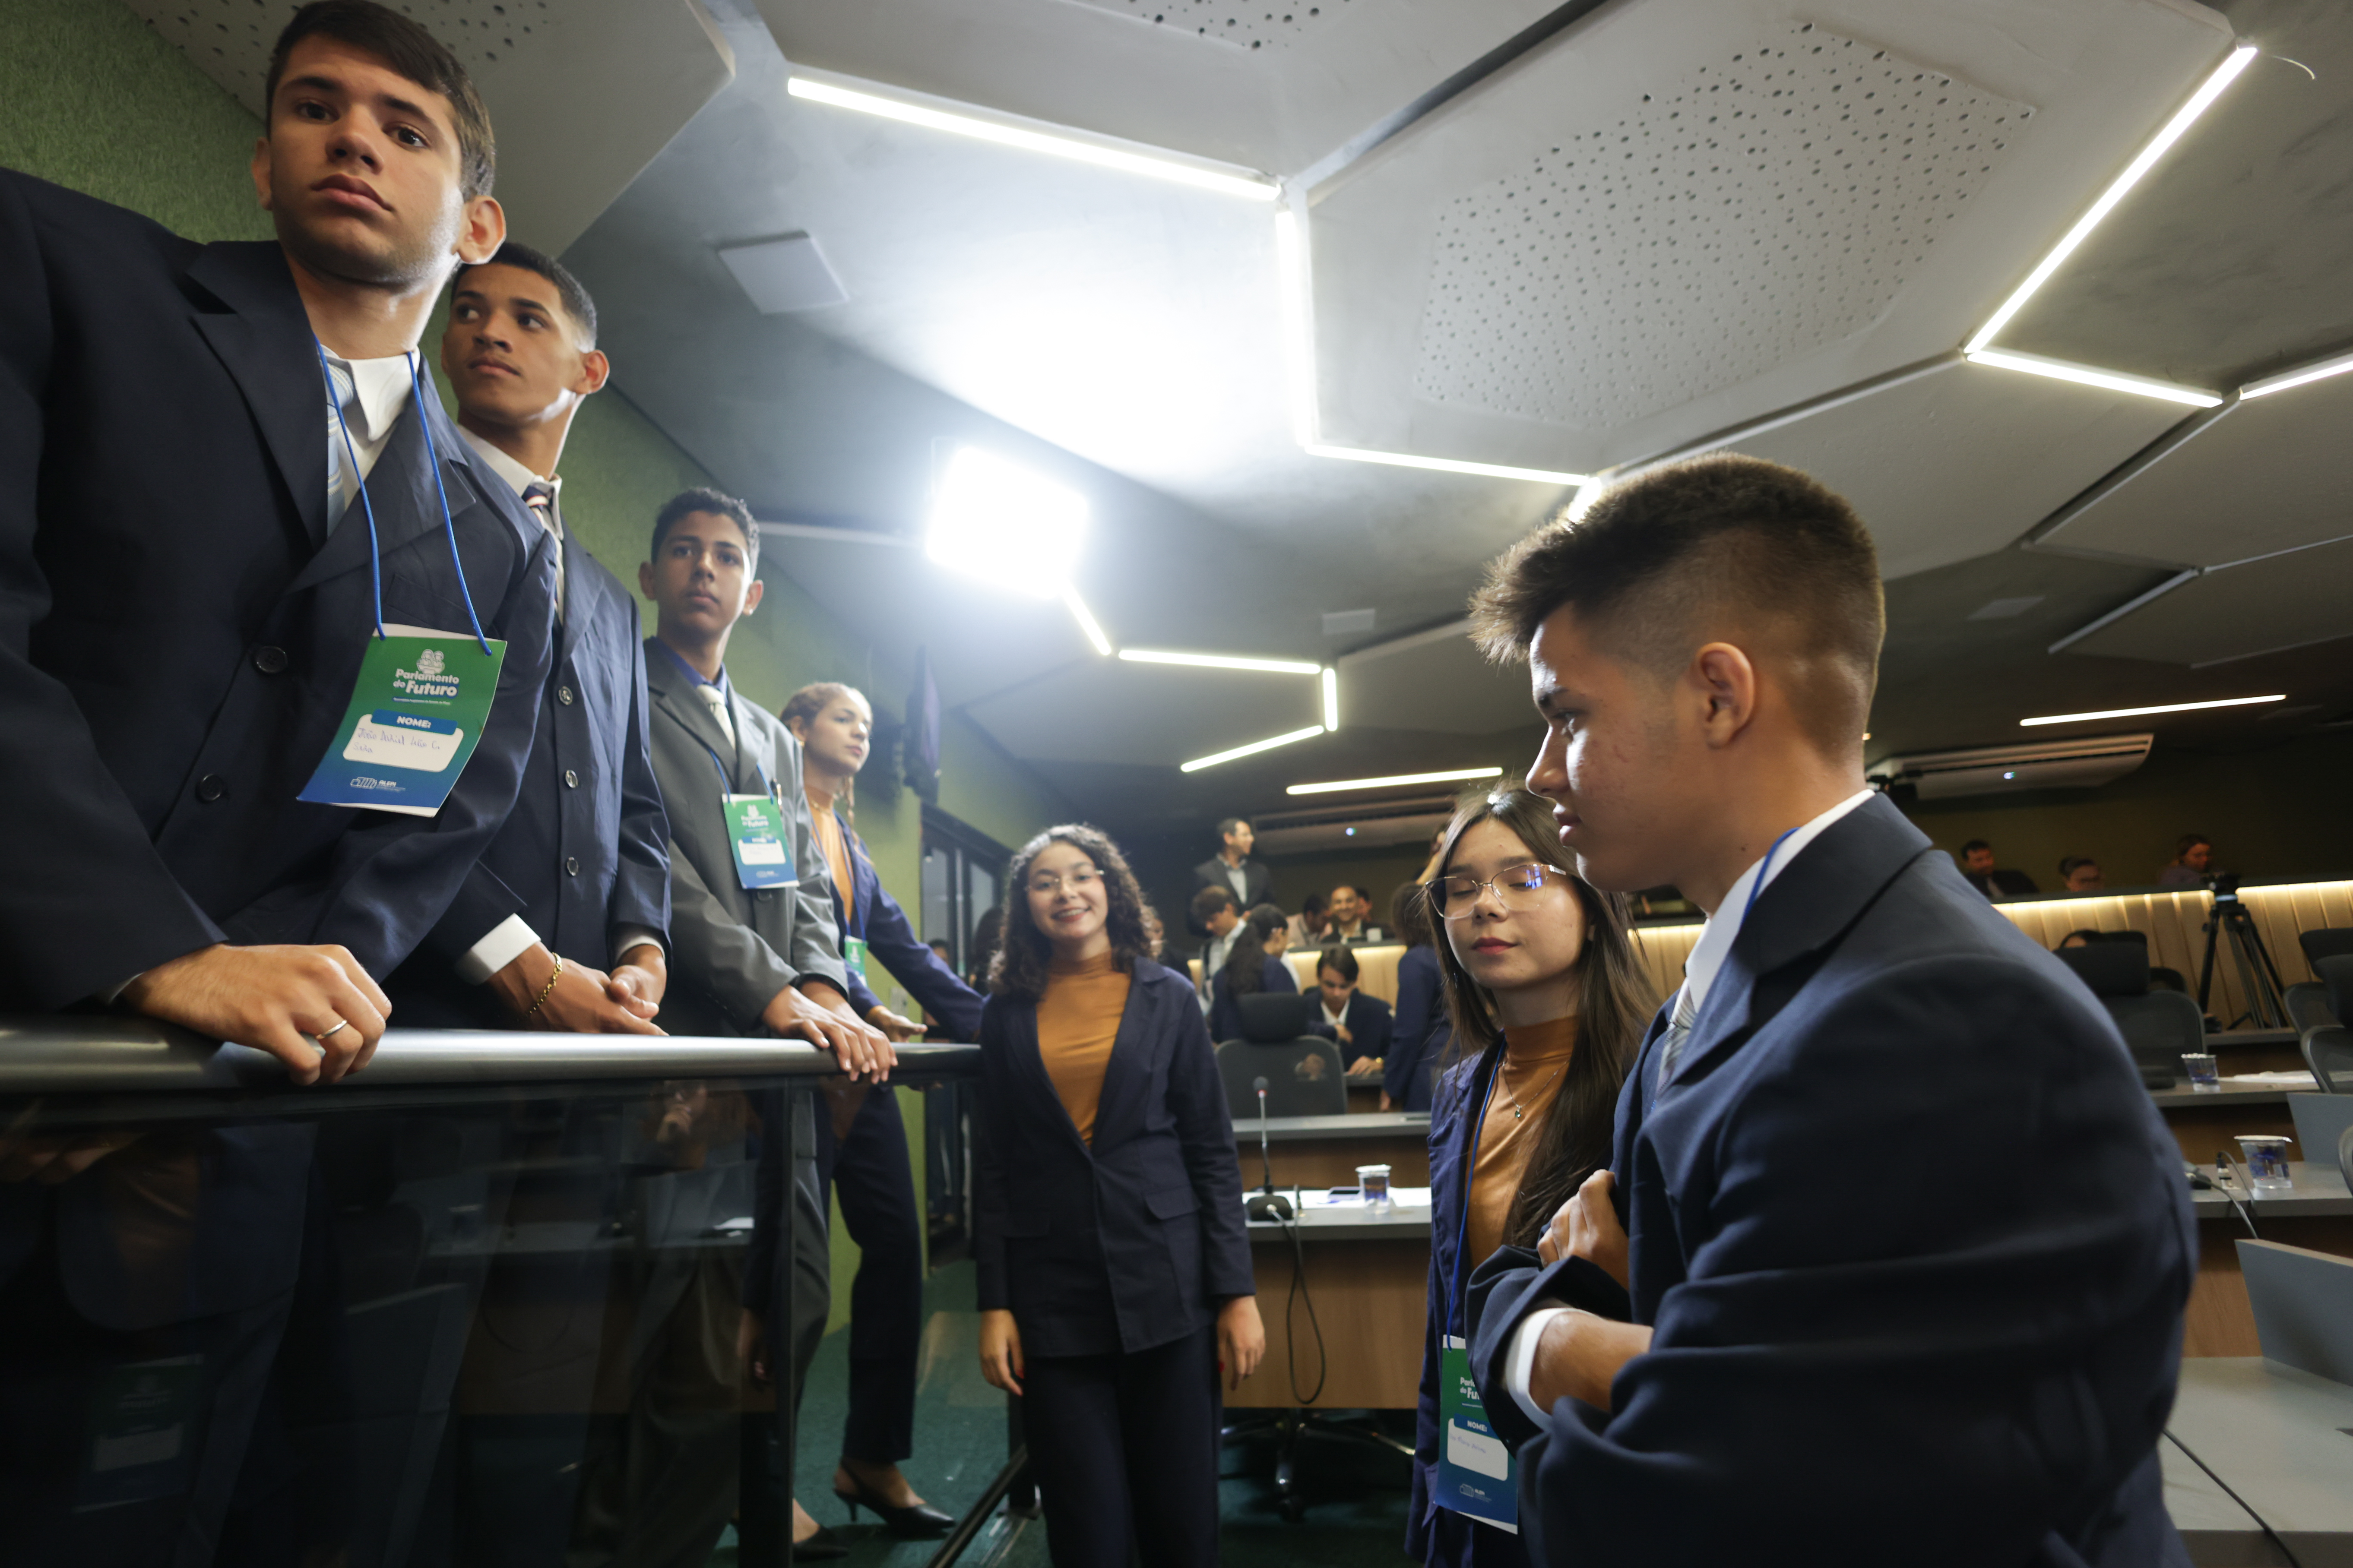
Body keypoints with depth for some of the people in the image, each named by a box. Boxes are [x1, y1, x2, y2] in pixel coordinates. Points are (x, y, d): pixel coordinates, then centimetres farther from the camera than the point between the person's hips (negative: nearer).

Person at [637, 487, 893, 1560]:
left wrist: (824, 989, -5)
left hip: (777, 1060, 7)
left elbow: (810, 887, 16)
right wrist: (776, 991, -19)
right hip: (676, 1041, -6)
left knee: (793, 1302, 10)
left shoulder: (775, 740, 22)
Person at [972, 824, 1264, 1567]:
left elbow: (1212, 1152, 2)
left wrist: (1237, 1294, -3)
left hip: (1165, 1286, 0)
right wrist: (994, 1306, 1)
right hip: (1053, 1296, 1)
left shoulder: (1167, 996, 3)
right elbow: (991, 1170, 7)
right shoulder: (1007, 1013, 5)